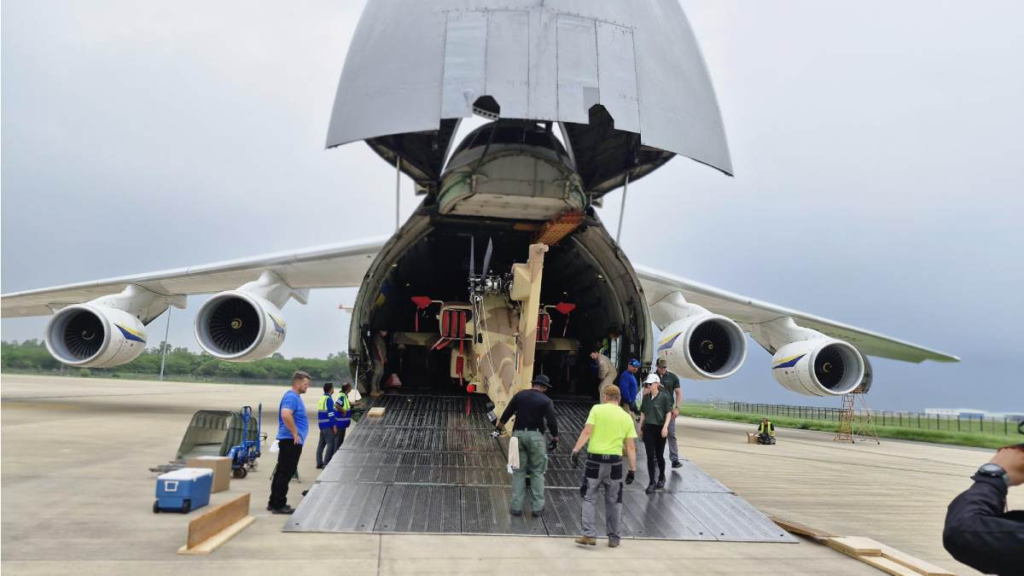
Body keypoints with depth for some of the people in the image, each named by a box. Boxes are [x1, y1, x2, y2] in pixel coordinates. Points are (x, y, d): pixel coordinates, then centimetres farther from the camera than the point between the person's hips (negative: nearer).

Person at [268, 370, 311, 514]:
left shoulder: (295, 396, 16)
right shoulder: (291, 396, -16)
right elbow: (286, 415, -32)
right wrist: (295, 433, -23)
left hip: (290, 441, 10)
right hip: (291, 441, -10)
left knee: (281, 472, 14)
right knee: (285, 473, -5)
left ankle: (274, 502, 22)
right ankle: (278, 505, -1)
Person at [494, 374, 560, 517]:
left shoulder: (520, 395, 5)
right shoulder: (546, 401, -3)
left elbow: (507, 413, 10)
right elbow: (552, 421, -9)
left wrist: (499, 426, 25)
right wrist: (555, 438, 3)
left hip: (518, 434, 3)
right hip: (535, 436, -2)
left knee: (518, 471, 10)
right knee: (537, 472, 9)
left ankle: (516, 507, 10)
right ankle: (538, 507, 9)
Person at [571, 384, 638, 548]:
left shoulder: (597, 409, 0)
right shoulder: (627, 417, 8)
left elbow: (587, 432, -11)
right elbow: (631, 446, 4)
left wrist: (576, 450, -12)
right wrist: (632, 469, 7)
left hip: (595, 459, -2)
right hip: (615, 462, 2)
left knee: (589, 498, 9)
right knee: (613, 501, 13)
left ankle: (589, 535, 2)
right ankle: (614, 538, 21)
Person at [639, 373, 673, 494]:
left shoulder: (664, 397, -7)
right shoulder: (646, 397, 6)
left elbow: (668, 413, -7)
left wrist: (665, 427, -17)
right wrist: (640, 428, 12)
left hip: (659, 429, -3)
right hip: (648, 429, 3)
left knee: (659, 455, 9)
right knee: (650, 456, 0)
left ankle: (661, 478, 32)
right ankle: (652, 482, 4)